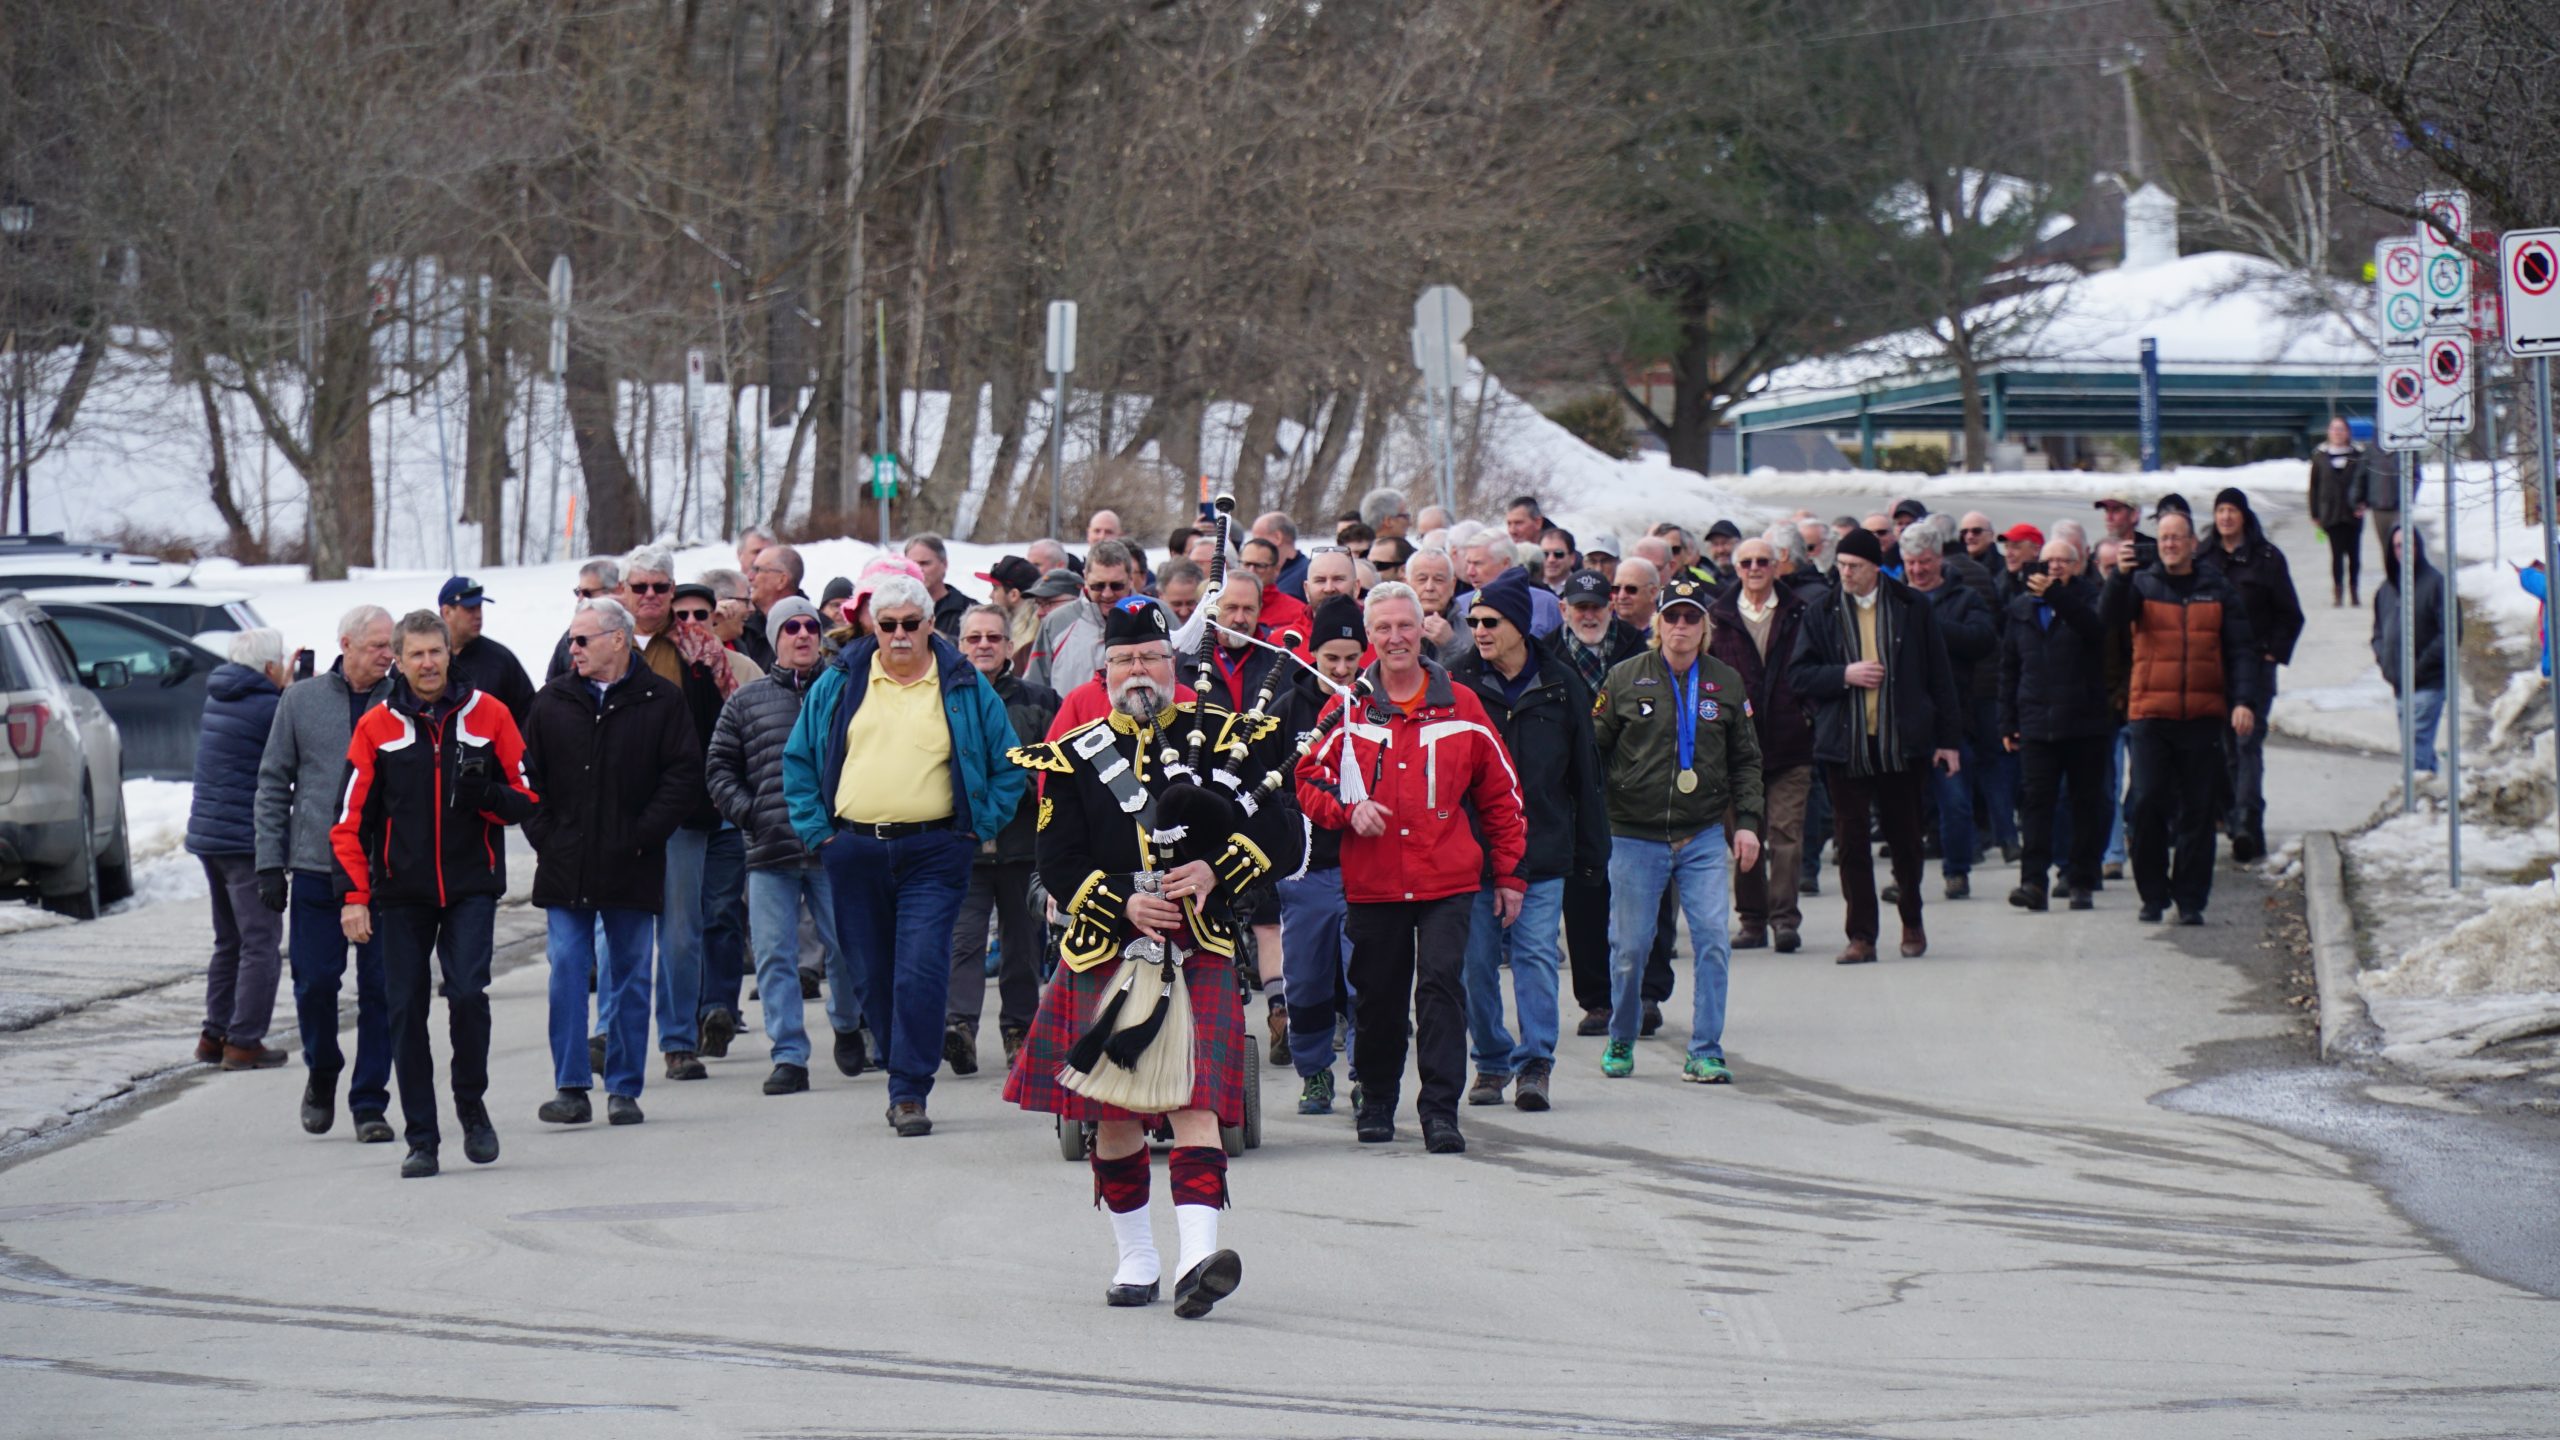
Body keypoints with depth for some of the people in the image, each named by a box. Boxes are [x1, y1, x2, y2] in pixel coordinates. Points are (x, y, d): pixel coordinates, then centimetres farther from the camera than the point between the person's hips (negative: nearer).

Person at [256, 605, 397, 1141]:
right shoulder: (302, 700, 5)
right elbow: (273, 784, 8)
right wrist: (270, 862, 2)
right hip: (315, 869, 0)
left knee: (380, 987, 0)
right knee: (314, 980, 1)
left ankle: (369, 1102, 8)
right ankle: (322, 1075, 25)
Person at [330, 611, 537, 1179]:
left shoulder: (488, 716, 3)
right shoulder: (376, 727, 3)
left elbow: (525, 800, 7)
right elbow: (351, 819, 2)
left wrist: (485, 796, -15)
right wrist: (354, 896, -6)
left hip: (472, 887, -1)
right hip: (402, 892, 1)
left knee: (467, 992, -15)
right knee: (407, 1009, 0)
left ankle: (472, 1105, 7)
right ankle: (421, 1138, 8)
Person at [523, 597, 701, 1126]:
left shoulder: (661, 701, 0)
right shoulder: (553, 702, 7)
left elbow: (684, 774, -3)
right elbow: (526, 775, 10)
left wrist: (645, 835, -10)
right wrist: (543, 835, -2)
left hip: (632, 866, -2)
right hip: (565, 868, 2)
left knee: (630, 977, 5)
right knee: (566, 972, -5)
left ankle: (624, 1089, 11)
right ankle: (571, 1088, -4)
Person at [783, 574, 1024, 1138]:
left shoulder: (964, 688, 5)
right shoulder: (839, 684, 8)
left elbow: (1008, 768, 10)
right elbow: (799, 760, 15)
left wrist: (978, 829, 1)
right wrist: (816, 831, 6)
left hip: (933, 854, -3)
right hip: (855, 853, 3)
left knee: (921, 972, -13)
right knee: (877, 977, 8)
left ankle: (910, 1092, -12)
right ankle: (902, 1075, 21)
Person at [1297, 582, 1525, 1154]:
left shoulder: (1461, 707, 5)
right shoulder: (1349, 709, 4)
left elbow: (1499, 794, 11)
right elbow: (1310, 780, 7)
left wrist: (1509, 873, 10)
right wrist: (1348, 809, -14)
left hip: (1447, 881, -1)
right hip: (1372, 883, 1)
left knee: (1441, 986, -12)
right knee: (1377, 997, 8)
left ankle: (1440, 1111, -9)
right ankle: (1375, 1101, 27)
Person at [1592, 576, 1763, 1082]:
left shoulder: (1726, 683, 8)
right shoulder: (1624, 679, 1)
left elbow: (1746, 759, 14)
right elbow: (1593, 748, 4)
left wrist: (1747, 821, 4)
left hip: (1703, 836, 1)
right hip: (1634, 836, -1)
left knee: (1713, 941, -10)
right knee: (1629, 947, 3)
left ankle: (1705, 1053, -2)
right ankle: (1620, 1043, 24)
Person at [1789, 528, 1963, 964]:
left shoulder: (1913, 610, 3)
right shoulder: (1821, 614, 4)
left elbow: (1939, 676, 6)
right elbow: (1798, 675, 3)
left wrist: (1949, 739, 4)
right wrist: (1845, 675, -14)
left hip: (1902, 743, 0)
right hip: (1845, 744, 0)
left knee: (1904, 837, 9)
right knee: (1852, 842, -2)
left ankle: (1912, 924, 28)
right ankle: (1861, 936, 2)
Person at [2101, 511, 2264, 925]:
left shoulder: (2216, 590, 9)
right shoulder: (2142, 584, 7)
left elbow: (2242, 650, 8)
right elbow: (2110, 618, -11)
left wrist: (2245, 700, -5)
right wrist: (2120, 576, -29)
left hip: (2203, 718, 1)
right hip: (2151, 717, -1)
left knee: (2197, 809, 2)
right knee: (2147, 804, -6)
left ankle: (2191, 899, 8)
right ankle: (2153, 895, 5)